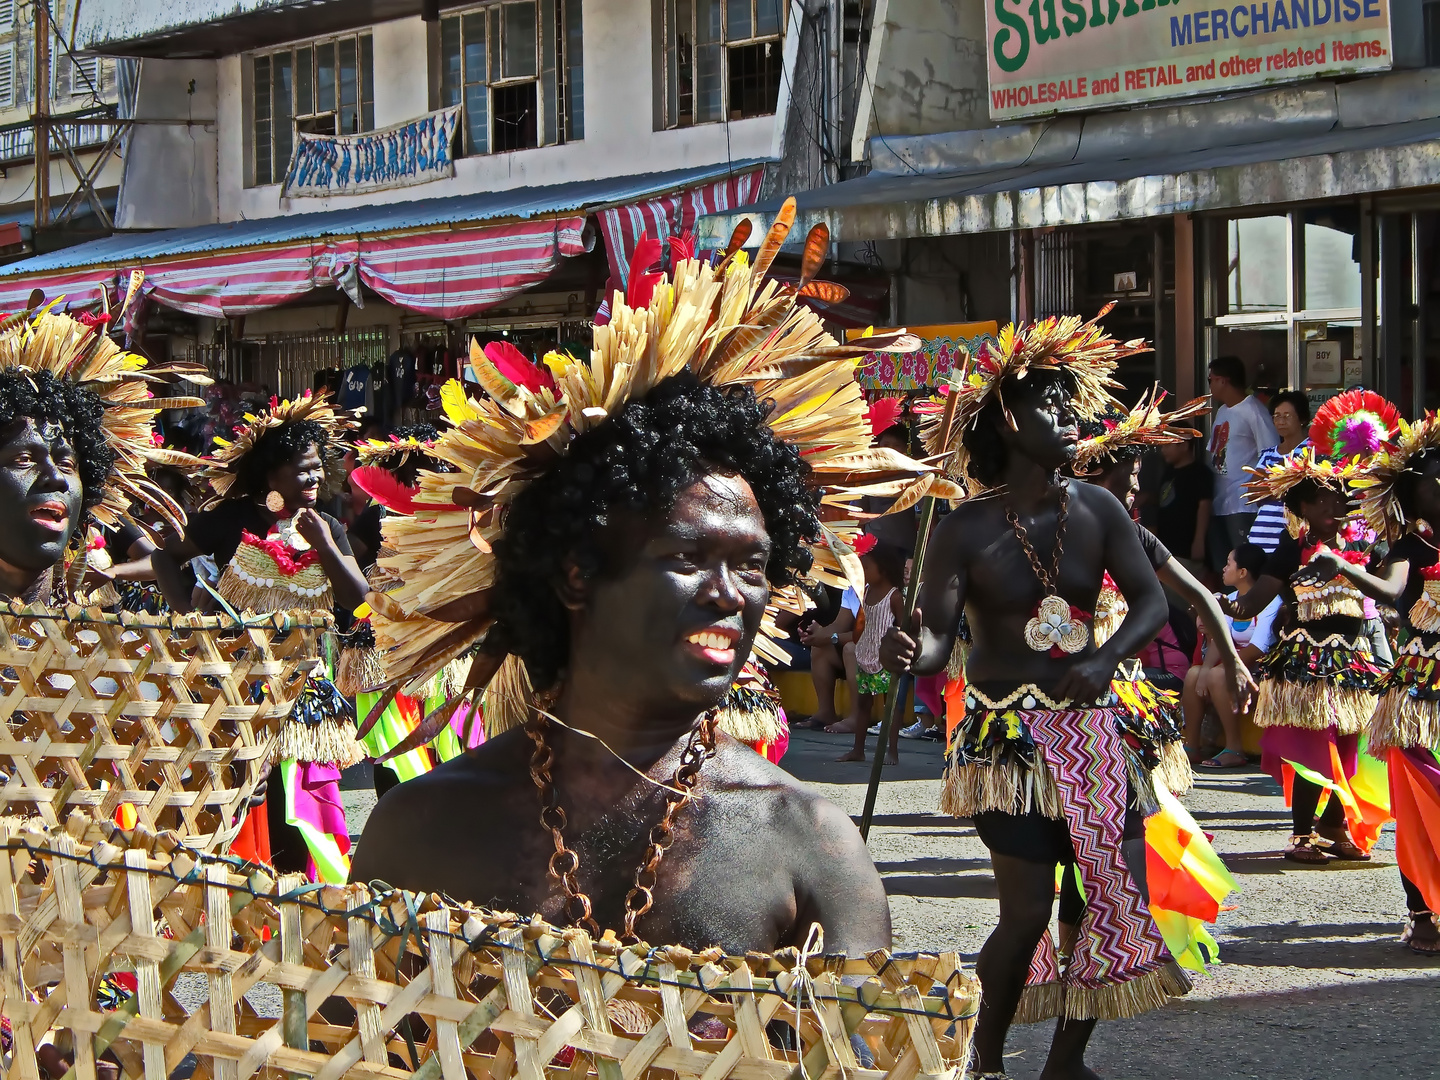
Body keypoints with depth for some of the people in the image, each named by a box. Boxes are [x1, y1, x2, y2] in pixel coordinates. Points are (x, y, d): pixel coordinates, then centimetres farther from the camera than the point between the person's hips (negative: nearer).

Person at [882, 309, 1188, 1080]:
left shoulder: (1096, 510, 3)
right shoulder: (966, 530, -8)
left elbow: (1150, 598, -2)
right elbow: (936, 636, -13)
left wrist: (1106, 659, -21)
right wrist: (906, 653, -37)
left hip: (1090, 727, 4)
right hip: (1007, 734, -4)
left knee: (1122, 887, 1)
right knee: (1027, 908, -11)